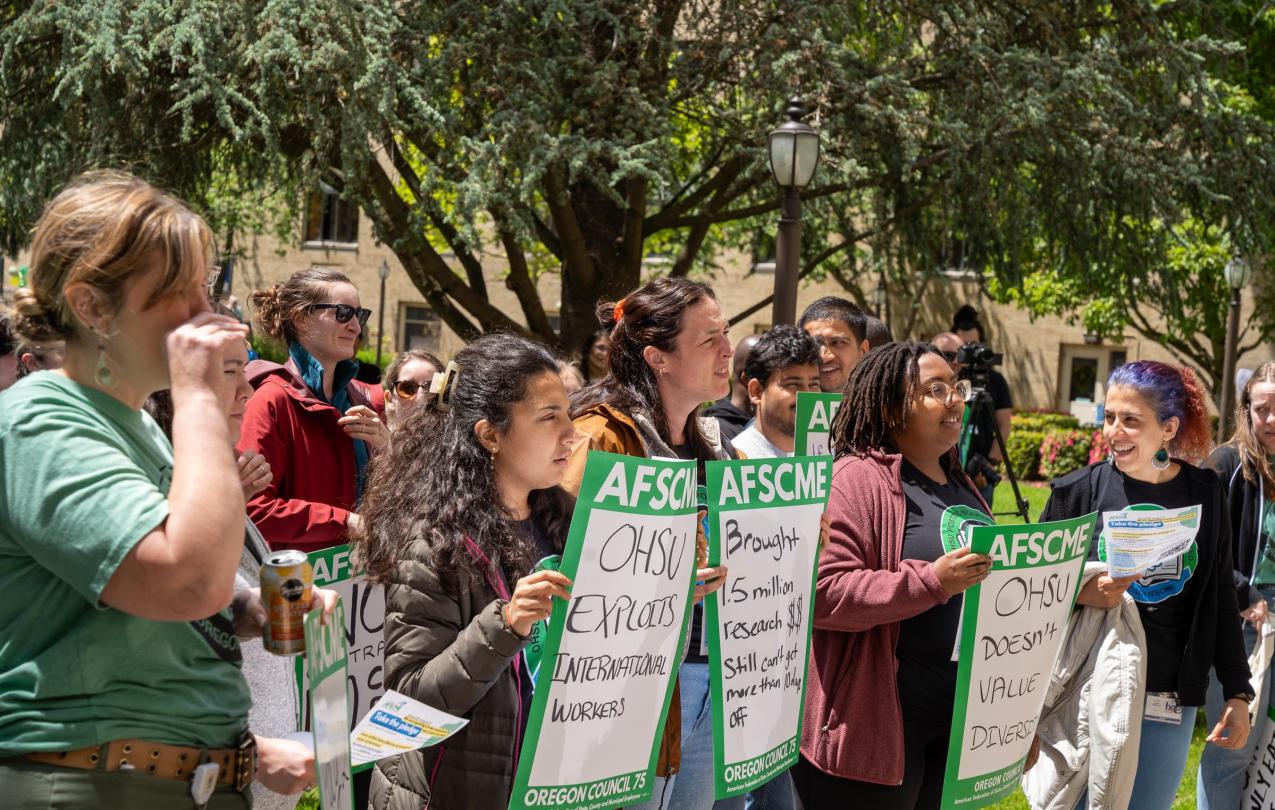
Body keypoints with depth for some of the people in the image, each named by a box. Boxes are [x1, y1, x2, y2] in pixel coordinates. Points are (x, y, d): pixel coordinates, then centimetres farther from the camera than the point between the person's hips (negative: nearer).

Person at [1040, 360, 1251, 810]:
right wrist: (1079, 594, -19)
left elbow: (1220, 600, 8)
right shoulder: (1077, 491, -4)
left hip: (1170, 703, 2)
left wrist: (1237, 693, 7)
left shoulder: (1205, 494, 2)